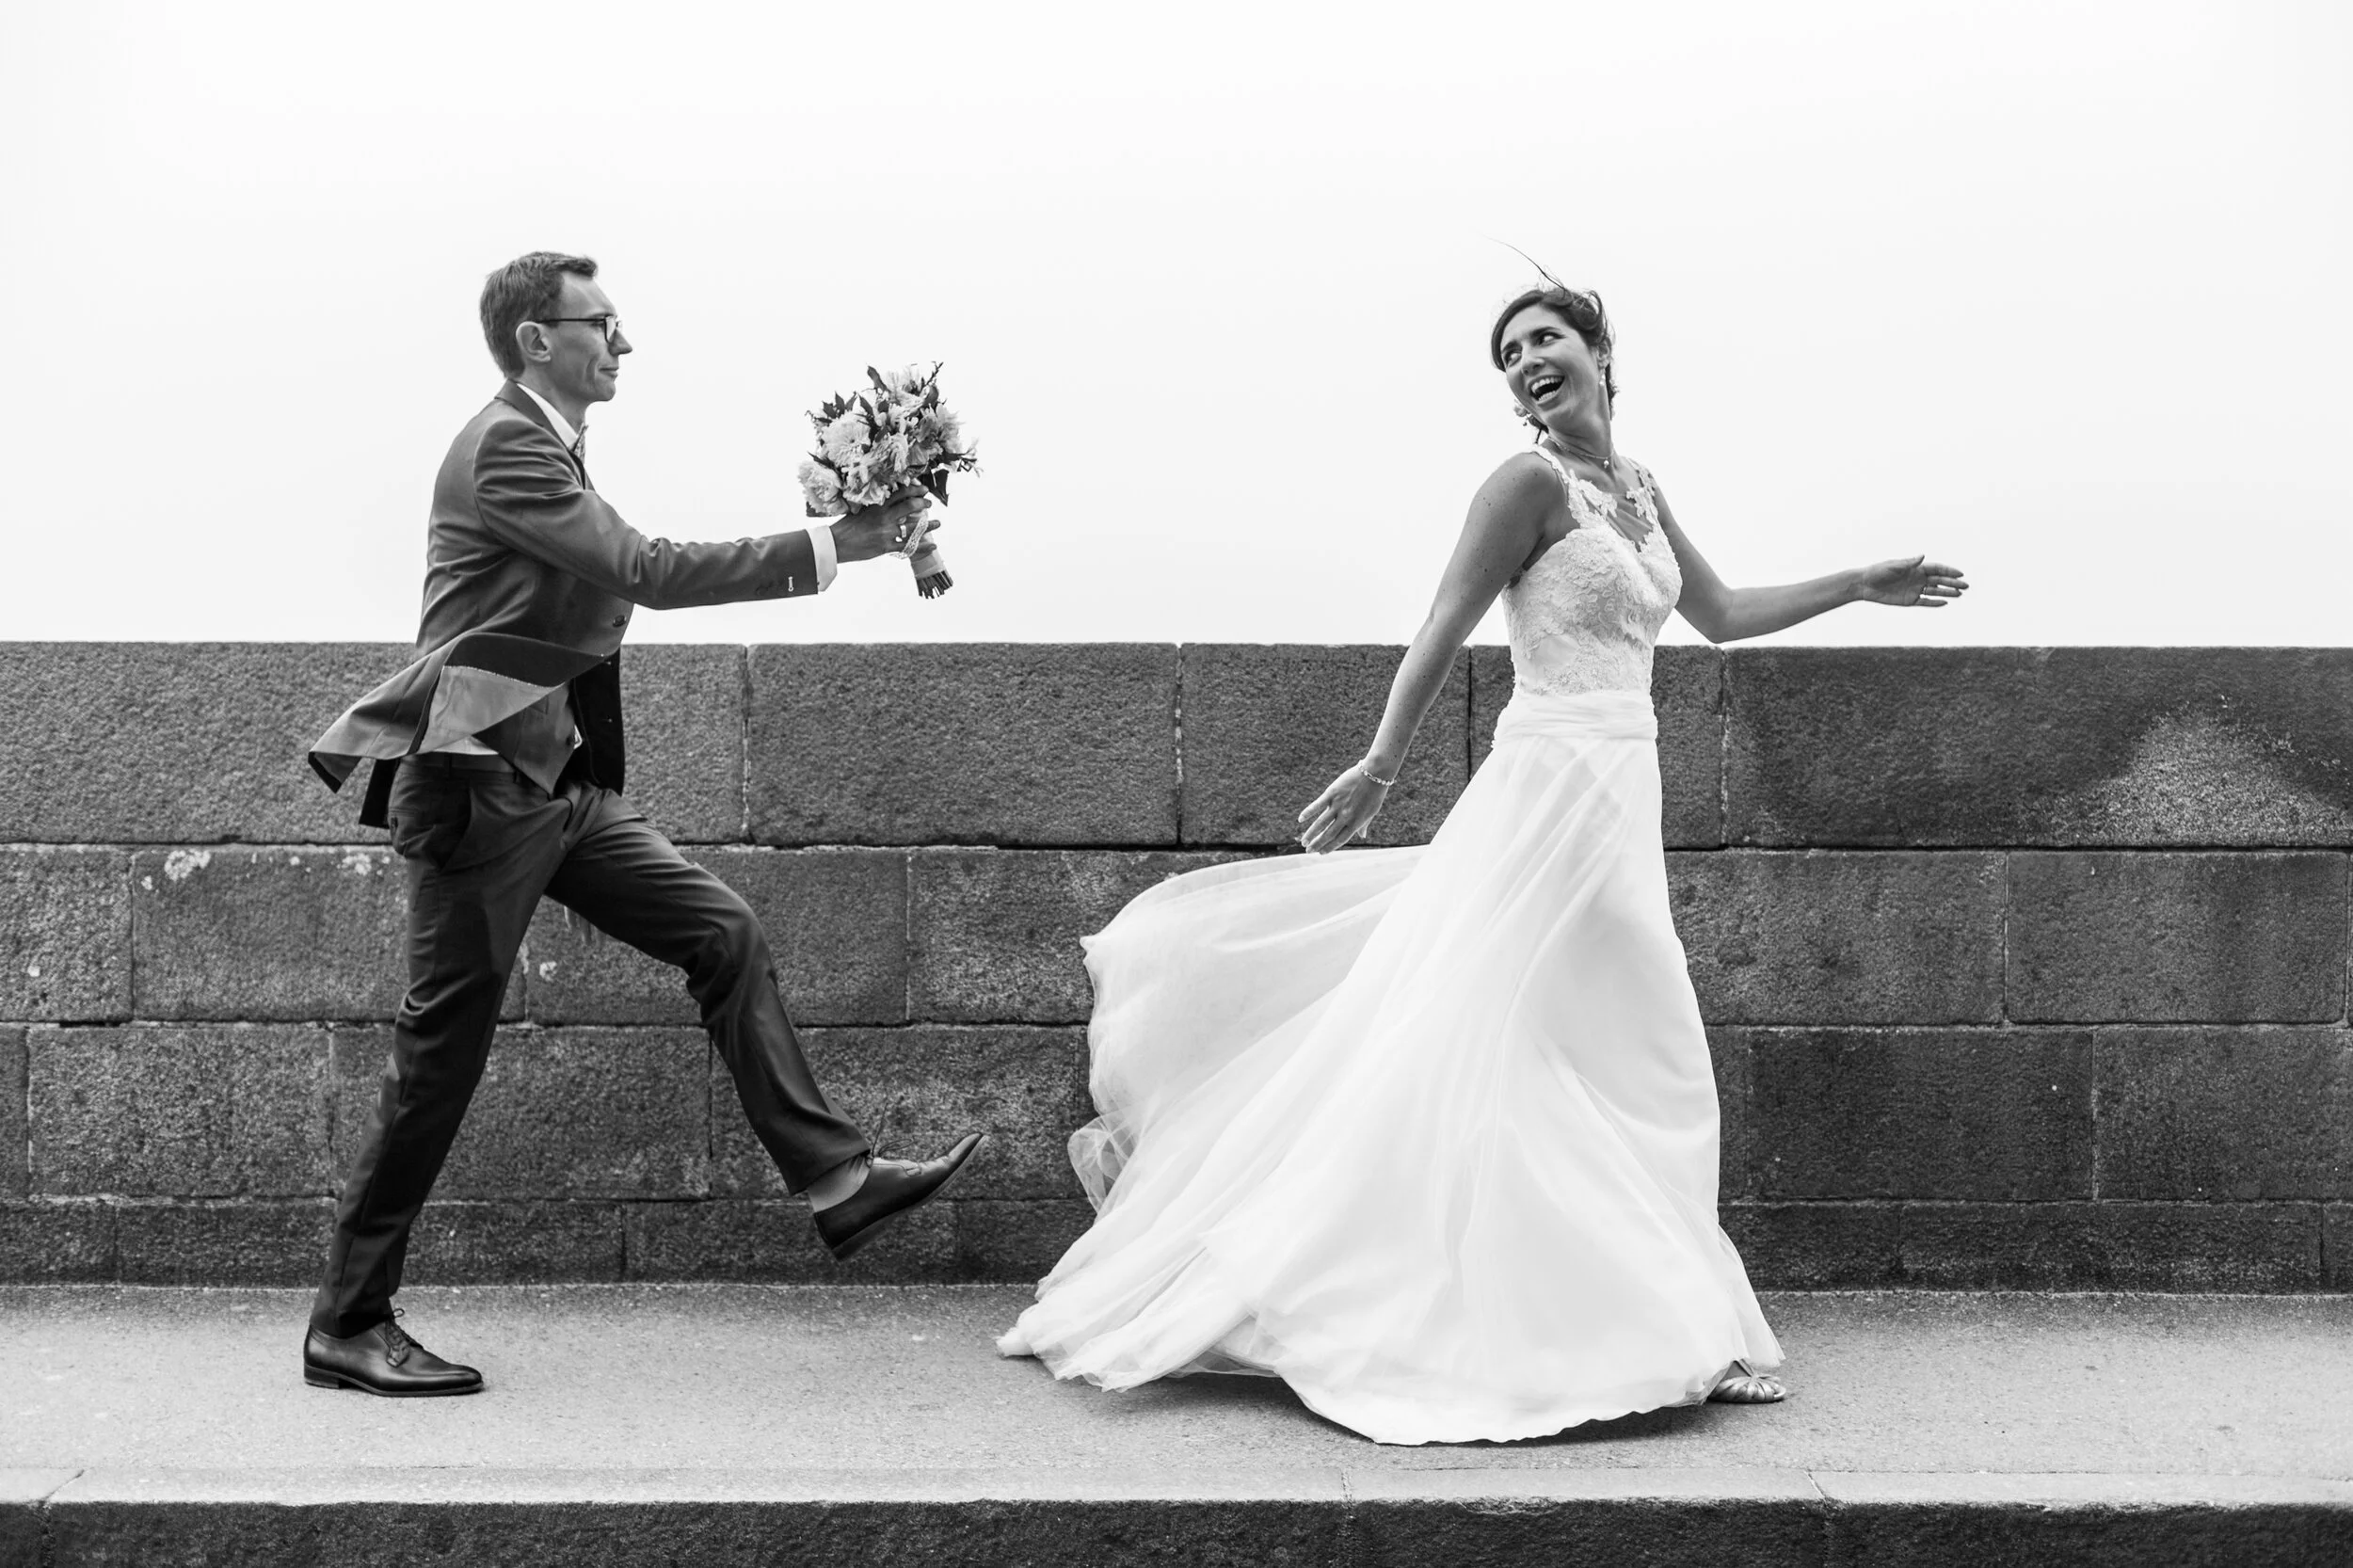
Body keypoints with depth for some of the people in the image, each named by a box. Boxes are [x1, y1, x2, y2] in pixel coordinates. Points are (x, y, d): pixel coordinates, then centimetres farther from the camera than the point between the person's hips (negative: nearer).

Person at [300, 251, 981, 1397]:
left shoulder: (546, 449, 17)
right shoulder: (504, 451, -14)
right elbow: (650, 572, -23)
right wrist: (831, 544, -22)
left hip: (557, 783, 10)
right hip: (480, 785, -10)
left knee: (724, 932, 2)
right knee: (442, 1048, -4)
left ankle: (836, 1179, 3)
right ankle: (347, 1328, 7)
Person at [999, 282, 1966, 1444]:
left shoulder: (1635, 487, 16)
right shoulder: (1533, 482, -8)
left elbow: (1720, 615, 26)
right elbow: (1443, 632, -11)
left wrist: (1862, 585, 29)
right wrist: (1378, 769, -15)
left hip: (1619, 801, 8)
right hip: (1554, 790, -8)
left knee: (1634, 1067, 9)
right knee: (1482, 1048, -7)